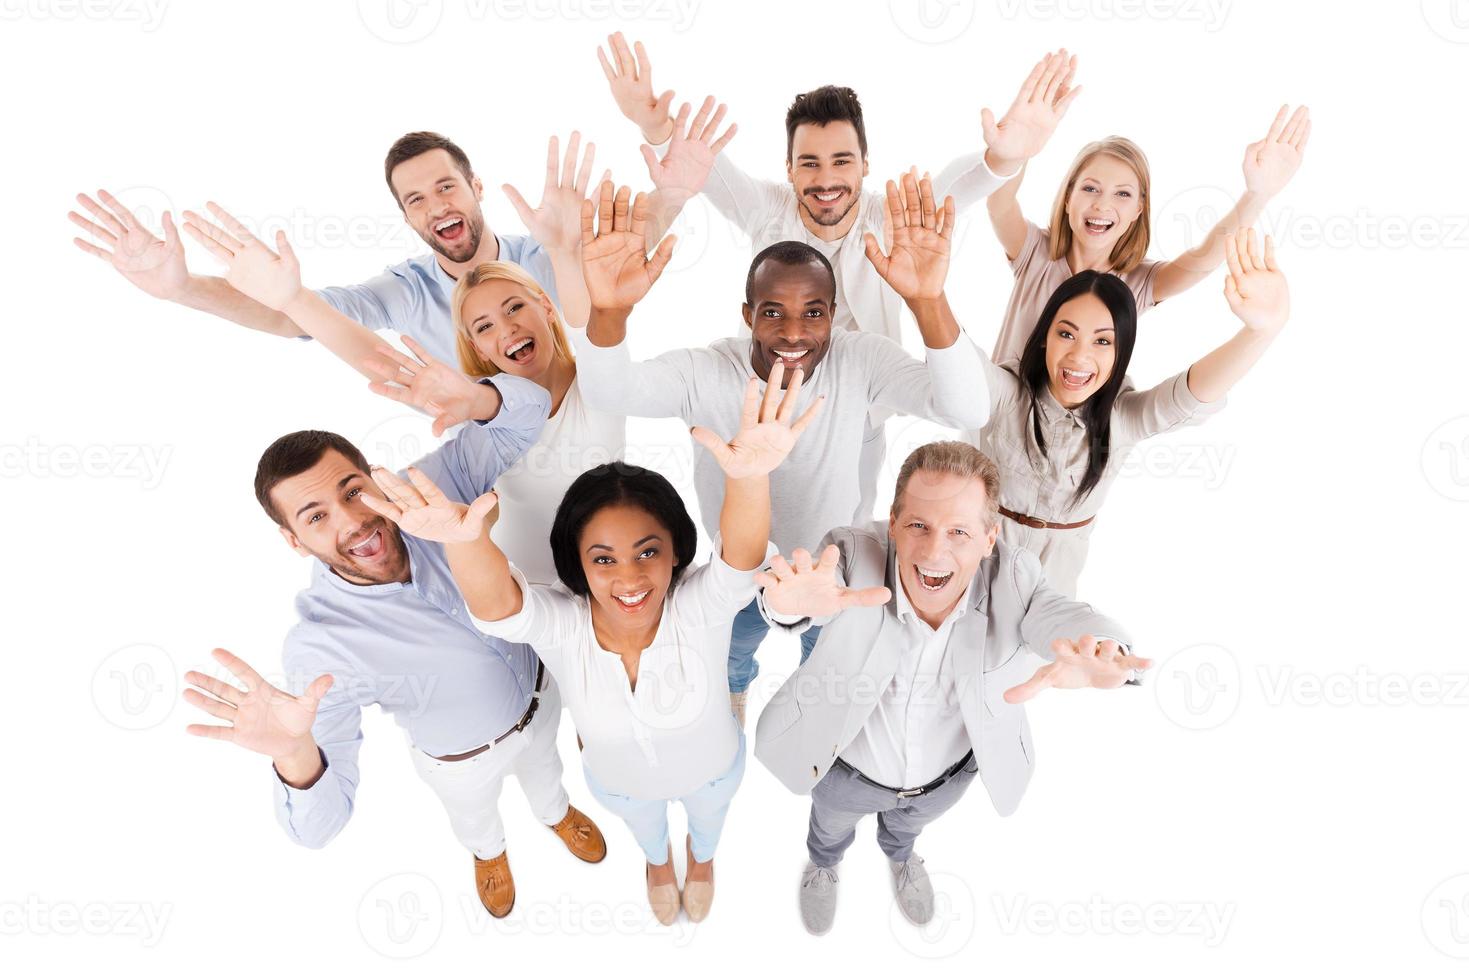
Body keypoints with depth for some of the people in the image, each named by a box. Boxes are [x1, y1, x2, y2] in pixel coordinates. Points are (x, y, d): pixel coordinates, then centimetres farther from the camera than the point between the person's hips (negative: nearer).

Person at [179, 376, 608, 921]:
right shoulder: (320, 645, -39)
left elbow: (527, 410, -29)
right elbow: (319, 825, -37)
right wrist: (295, 757, -61)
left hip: (538, 693, 2)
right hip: (466, 758, -2)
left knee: (542, 764, 36)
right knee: (474, 811, 34)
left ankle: (556, 813, 72)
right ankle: (488, 850, 70)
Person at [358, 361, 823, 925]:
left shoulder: (701, 607, -39)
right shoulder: (559, 625, -37)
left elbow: (742, 554, -60)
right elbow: (494, 602, -57)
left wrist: (751, 477, -83)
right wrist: (463, 540, -81)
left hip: (712, 767, 0)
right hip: (619, 781, 1)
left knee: (708, 818, 35)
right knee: (644, 826, 36)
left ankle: (701, 856, 72)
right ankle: (658, 859, 73)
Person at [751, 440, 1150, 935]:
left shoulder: (1011, 580, -33)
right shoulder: (854, 556, -38)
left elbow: (1064, 617, -49)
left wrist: (1105, 656, -74)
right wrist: (791, 600, -82)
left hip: (948, 774, 2)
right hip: (849, 768, -2)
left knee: (910, 823, 38)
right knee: (831, 825, 33)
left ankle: (900, 856, 76)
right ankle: (823, 863, 72)